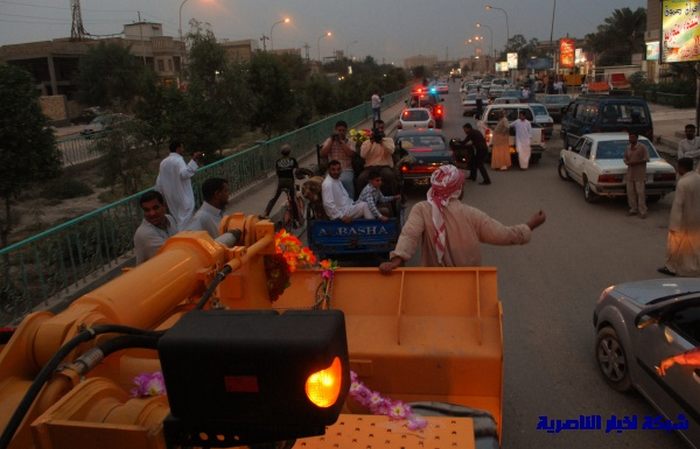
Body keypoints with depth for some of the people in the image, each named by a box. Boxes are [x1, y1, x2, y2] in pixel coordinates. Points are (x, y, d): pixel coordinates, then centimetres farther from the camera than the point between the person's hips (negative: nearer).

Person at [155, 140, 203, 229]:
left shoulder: (163, 162, 12)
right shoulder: (178, 160, -13)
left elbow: (159, 183, 15)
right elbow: (184, 174, -34)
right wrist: (194, 161, -37)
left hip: (171, 197, 8)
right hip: (183, 196, -8)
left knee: (177, 220, 17)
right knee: (185, 221, -5)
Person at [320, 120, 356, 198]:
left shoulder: (350, 142, 11)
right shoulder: (329, 140, 13)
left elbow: (351, 154, -8)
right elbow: (323, 154, 0)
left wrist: (341, 141, -8)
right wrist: (332, 140, -2)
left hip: (346, 170, -1)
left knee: (345, 180, -34)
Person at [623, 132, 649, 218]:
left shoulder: (642, 147, -5)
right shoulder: (628, 148, 11)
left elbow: (646, 159, -8)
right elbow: (625, 157, 20)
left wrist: (636, 162, -18)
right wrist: (627, 162, -2)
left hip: (639, 174, -6)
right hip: (630, 173, 6)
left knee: (640, 192, -8)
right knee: (630, 192, 6)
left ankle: (642, 211, -4)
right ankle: (633, 209, 17)